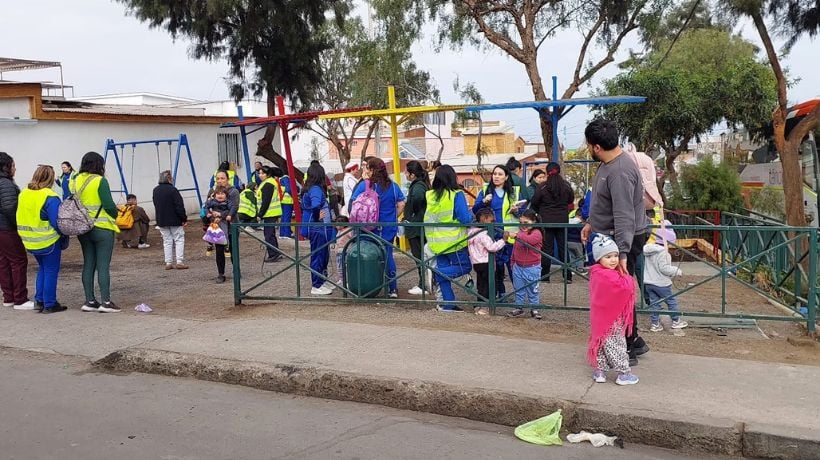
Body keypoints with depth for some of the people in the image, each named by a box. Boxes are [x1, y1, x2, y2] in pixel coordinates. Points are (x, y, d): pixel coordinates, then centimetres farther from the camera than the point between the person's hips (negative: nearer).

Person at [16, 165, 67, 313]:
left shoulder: (23, 194, 5)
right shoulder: (50, 197, -18)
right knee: (51, 272, 4)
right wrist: (64, 237, -4)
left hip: (29, 240, 7)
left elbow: (21, 217, 11)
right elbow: (57, 222, -19)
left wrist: (30, 231, 17)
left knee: (42, 269, 22)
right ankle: (49, 305, 9)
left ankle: (39, 300, 24)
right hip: (48, 241, -7)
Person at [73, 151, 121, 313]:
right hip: (102, 228, -6)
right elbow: (109, 205, -15)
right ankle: (106, 302, -1)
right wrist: (115, 215, 4)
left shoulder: (75, 181, 7)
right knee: (103, 266, -2)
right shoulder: (100, 181, -12)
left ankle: (89, 301, 14)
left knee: (88, 265, 11)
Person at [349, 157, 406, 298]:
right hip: (389, 228, 4)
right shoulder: (393, 186, 4)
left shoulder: (364, 186, -9)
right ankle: (392, 289, 14)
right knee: (388, 256, 10)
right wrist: (393, 218, 11)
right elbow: (401, 204, 3)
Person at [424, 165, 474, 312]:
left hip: (436, 242, 6)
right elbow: (465, 218, -15)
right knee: (465, 266, 8)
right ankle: (437, 273, -13)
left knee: (444, 268, 13)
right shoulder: (456, 195, -14)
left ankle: (448, 304, 12)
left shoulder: (430, 195, 1)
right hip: (454, 241, -6)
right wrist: (471, 214, 5)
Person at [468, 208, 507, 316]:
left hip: (477, 262, 9)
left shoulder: (472, 231, 9)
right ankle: (484, 307, 1)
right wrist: (503, 239, -23)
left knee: (480, 284, 16)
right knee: (486, 285, -1)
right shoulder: (483, 234, -21)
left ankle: (479, 305, 23)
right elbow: (492, 247, -26)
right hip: (485, 263, -9)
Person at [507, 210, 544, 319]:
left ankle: (534, 309, 17)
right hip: (518, 267, 6)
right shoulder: (520, 232, 8)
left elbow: (530, 240, -35)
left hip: (532, 268, -6)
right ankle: (519, 308, 22)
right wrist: (513, 261, 21)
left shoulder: (536, 233, -12)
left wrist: (517, 235, -45)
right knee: (518, 289, 12)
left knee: (532, 290, 7)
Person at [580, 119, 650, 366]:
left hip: (624, 240, -10)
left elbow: (624, 216, -31)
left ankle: (627, 350, 9)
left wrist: (622, 253, -34)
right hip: (609, 237, 10)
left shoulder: (620, 172, -27)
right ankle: (634, 341, 31)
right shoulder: (608, 163, 6)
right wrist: (591, 223, 24)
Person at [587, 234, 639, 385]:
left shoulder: (597, 273, 4)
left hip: (600, 317, 9)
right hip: (612, 321, -9)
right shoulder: (610, 277, -27)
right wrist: (629, 279, -12)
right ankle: (624, 373, 12)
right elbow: (626, 287, -31)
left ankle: (599, 371, 23)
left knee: (601, 342, 15)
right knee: (615, 346, 2)